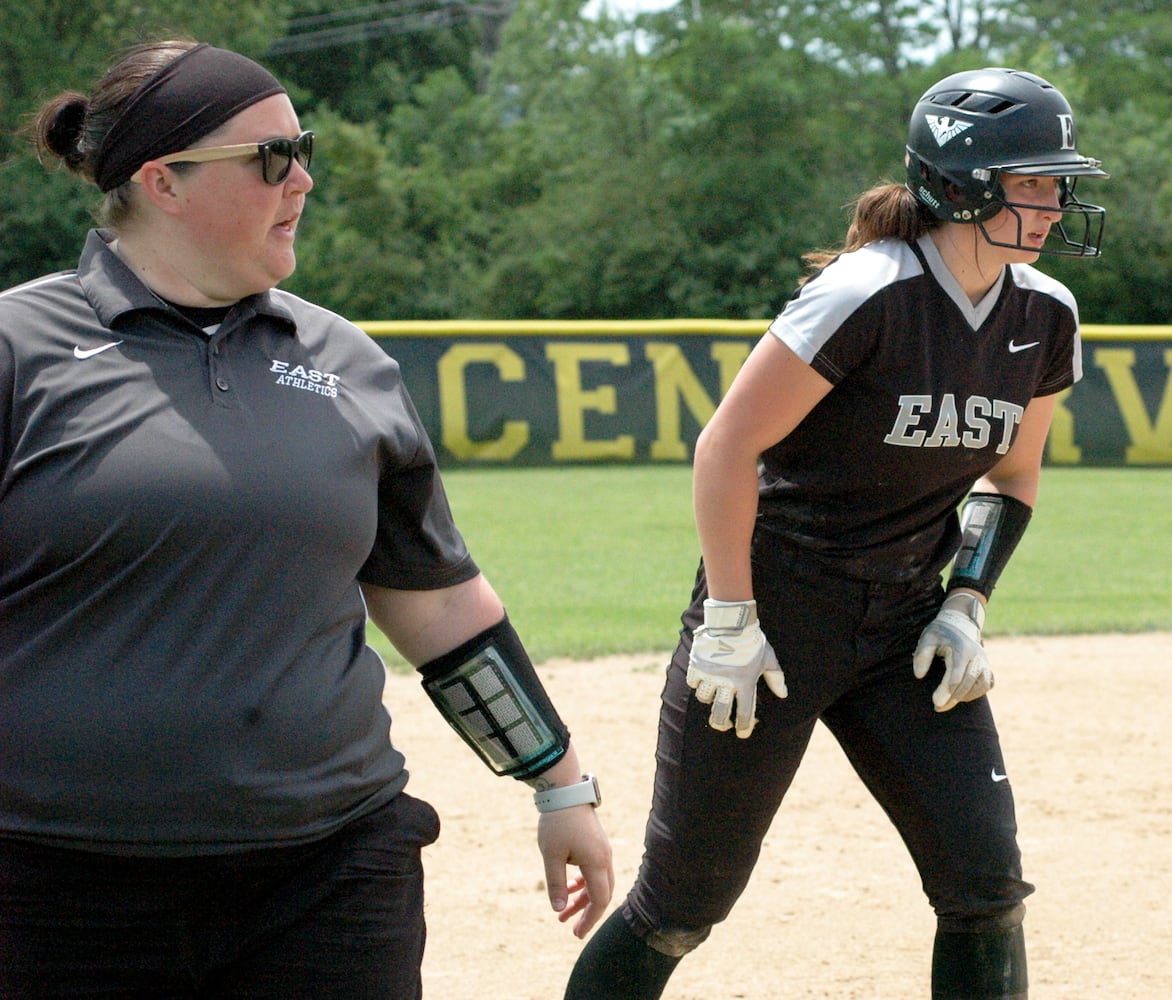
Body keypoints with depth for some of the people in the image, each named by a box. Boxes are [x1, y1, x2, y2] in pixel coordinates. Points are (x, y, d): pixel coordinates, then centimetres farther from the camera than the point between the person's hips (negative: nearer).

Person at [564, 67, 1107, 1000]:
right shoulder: (868, 296, -21)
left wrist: (966, 606, 4)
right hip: (774, 613, -6)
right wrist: (728, 623, -18)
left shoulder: (1046, 317, 0)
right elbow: (727, 447, -18)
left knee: (985, 880, -4)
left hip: (904, 629, 6)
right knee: (685, 900, -1)